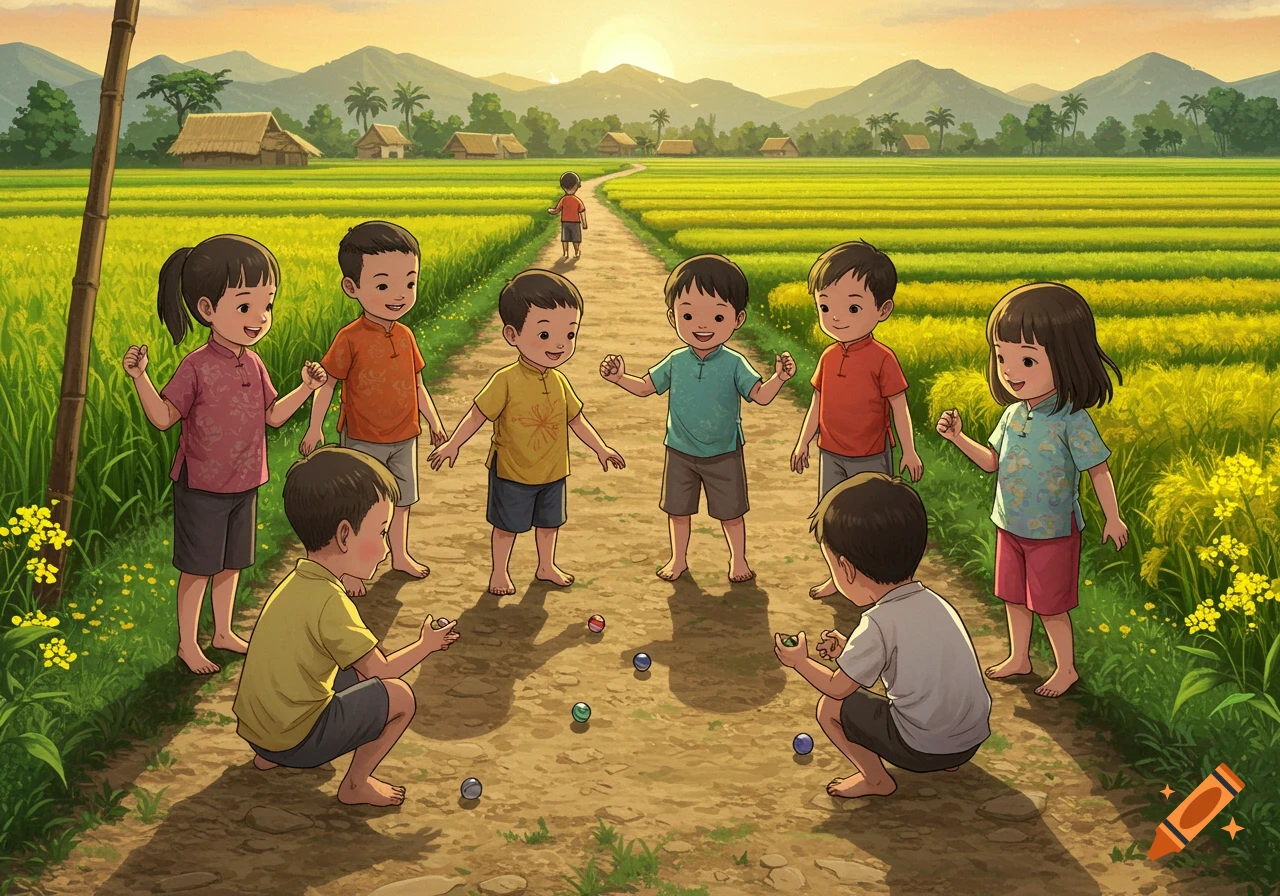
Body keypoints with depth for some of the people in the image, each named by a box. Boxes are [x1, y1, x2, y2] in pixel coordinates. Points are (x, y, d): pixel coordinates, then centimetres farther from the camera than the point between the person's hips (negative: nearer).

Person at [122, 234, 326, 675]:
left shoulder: (254, 365, 1)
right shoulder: (197, 367, -18)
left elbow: (272, 415, 12)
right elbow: (163, 418, -16)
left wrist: (307, 388, 4)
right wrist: (140, 377, -29)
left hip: (243, 486, 6)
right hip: (202, 486, -6)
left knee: (231, 563, 19)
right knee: (197, 568, 5)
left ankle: (223, 632, 36)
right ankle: (187, 643, 20)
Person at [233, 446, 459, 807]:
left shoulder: (297, 582, 3)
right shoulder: (329, 602, -23)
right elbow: (381, 669, -13)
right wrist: (426, 644, 2)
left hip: (254, 726, 9)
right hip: (294, 740, -8)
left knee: (353, 674, 25)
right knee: (399, 697, -4)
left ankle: (268, 757, 25)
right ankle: (356, 784, 12)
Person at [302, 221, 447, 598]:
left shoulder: (405, 336, -1)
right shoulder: (350, 339, -17)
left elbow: (417, 385, 9)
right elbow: (326, 383, -11)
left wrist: (434, 422, 12)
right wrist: (315, 428, -14)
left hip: (404, 436, 5)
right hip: (362, 440, -5)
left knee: (402, 499, 19)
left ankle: (400, 555, 37)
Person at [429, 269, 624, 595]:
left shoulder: (559, 382, -4)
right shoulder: (506, 381, -21)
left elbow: (576, 419, 7)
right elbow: (478, 415, -16)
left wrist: (600, 449, 10)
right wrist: (452, 444, -18)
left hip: (552, 471, 5)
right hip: (512, 472, -5)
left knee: (548, 522, 21)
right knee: (507, 525, 11)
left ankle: (546, 566, 41)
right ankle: (499, 572, 30)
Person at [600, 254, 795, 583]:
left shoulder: (734, 364, -14)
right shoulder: (675, 362, -7)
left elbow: (761, 395, -17)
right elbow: (645, 386, 5)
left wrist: (779, 377, -35)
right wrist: (619, 378, -10)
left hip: (724, 454, -2)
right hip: (681, 453, 2)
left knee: (731, 511, 10)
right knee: (678, 509, 15)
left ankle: (738, 559, 31)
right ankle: (678, 558, 34)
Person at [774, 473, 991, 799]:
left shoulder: (878, 624, -18)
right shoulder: (935, 603, 3)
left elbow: (837, 687, -5)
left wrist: (799, 661, 13)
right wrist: (851, 651, 20)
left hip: (922, 747, -7)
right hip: (974, 736, 7)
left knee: (830, 707, 6)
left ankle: (876, 779, 15)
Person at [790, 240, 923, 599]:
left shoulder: (882, 359, -15)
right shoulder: (829, 358, 0)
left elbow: (899, 407, -10)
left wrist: (909, 451, -9)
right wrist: (802, 443, 13)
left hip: (871, 457, -5)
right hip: (831, 454, 5)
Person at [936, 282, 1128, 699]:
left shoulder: (1071, 421, -22)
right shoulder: (1013, 414, -3)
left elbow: (1099, 470, -15)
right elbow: (992, 461, 7)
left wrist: (1112, 518, -11)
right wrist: (959, 437, -6)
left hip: (1052, 531, -6)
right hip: (1010, 525, 7)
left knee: (1049, 605, 7)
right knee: (1013, 596, 20)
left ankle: (1066, 668, 28)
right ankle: (1019, 657, 39)